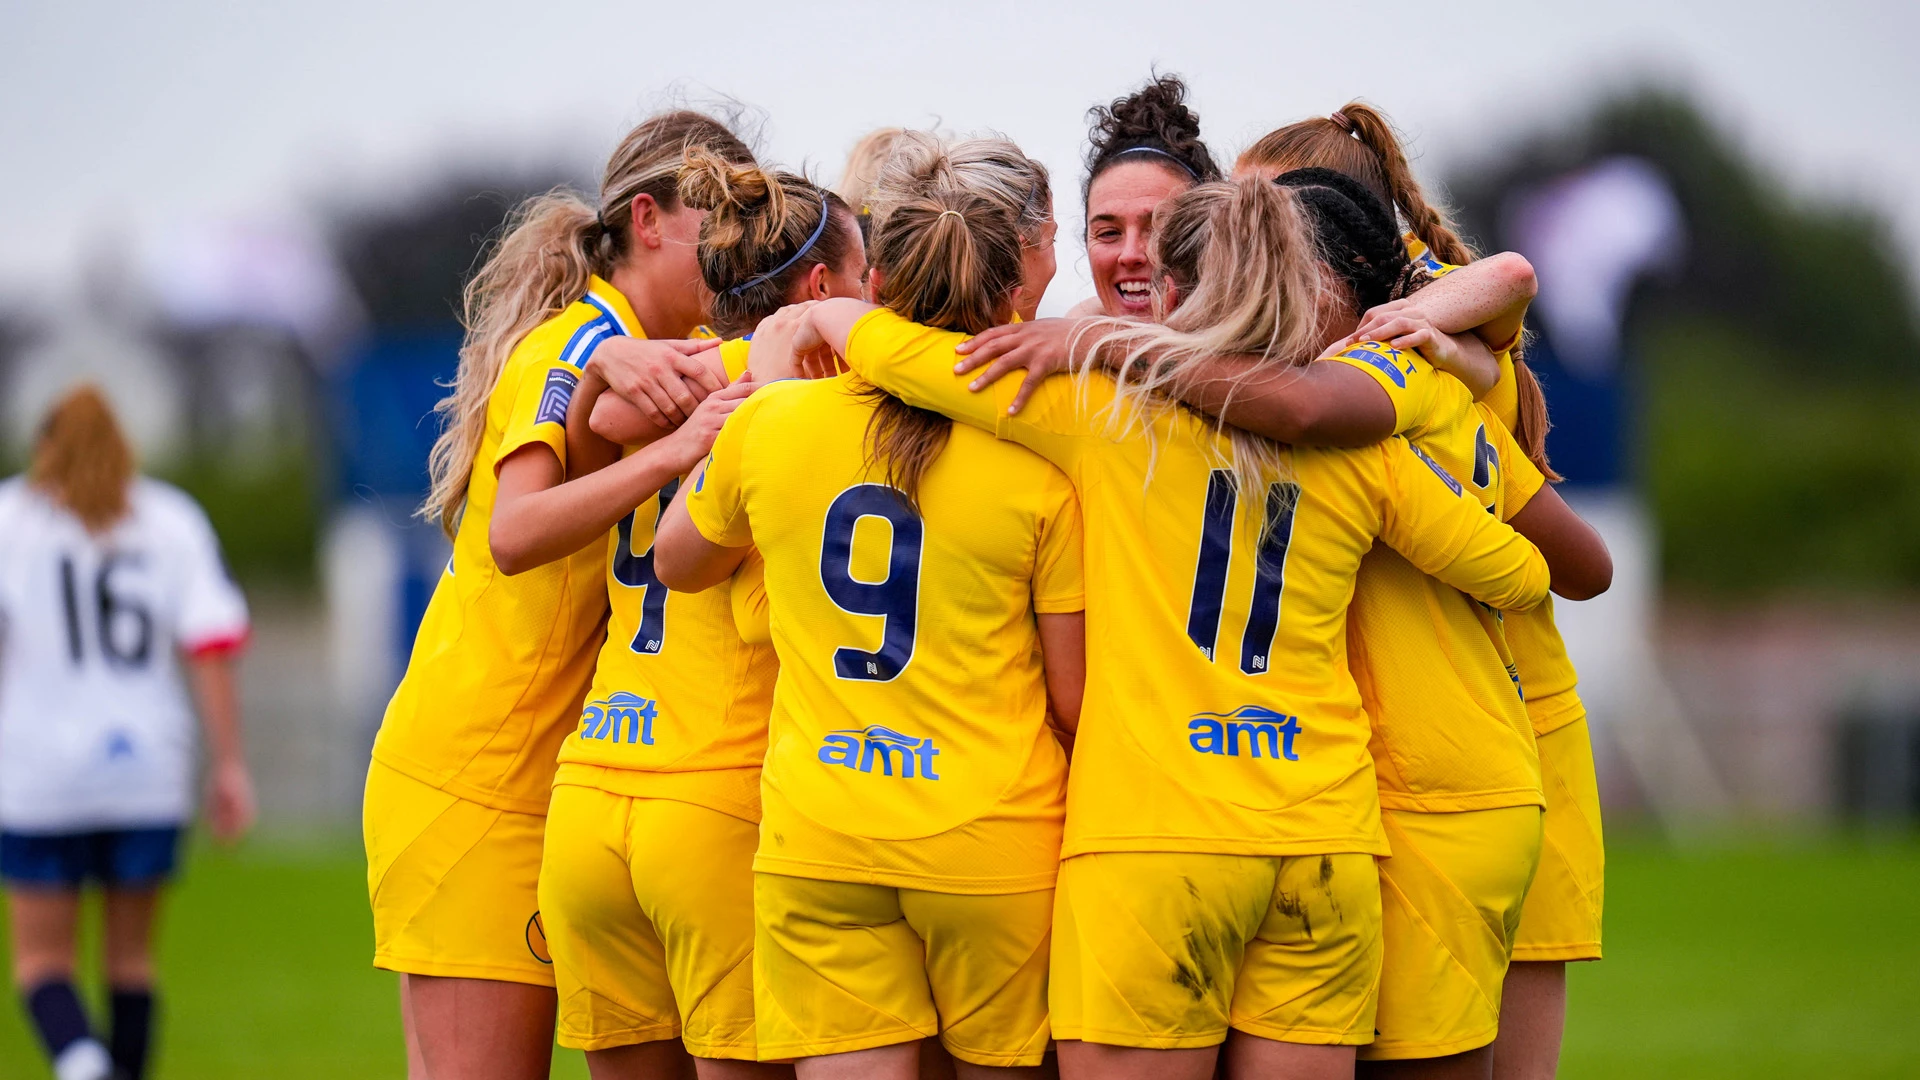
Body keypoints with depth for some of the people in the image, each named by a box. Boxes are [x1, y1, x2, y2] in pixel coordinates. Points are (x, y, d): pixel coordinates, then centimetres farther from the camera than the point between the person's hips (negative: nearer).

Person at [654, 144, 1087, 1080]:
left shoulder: (770, 424, 0)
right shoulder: (1041, 464, -7)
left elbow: (676, 561, 21)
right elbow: (1077, 697, -4)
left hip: (815, 842, 2)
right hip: (994, 842, -2)